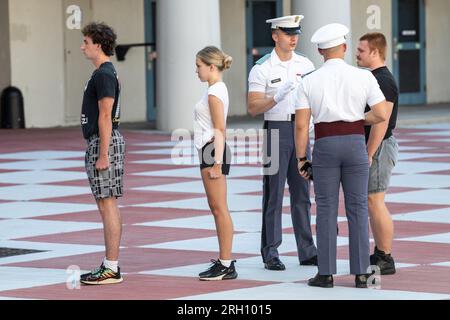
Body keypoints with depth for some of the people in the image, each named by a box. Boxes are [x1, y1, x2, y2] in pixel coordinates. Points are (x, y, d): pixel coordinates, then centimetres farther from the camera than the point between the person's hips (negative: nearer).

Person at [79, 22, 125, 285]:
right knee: (108, 205, 11)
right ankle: (110, 265, 15)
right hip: (102, 143, 11)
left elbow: (105, 117, -20)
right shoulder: (105, 73, 17)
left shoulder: (104, 75, -15)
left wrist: (103, 155, -21)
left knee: (107, 204, -9)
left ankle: (112, 269, -9)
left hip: (105, 143, -11)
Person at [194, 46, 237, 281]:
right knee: (216, 208, 13)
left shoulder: (214, 92, -14)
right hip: (209, 151, 10)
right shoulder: (216, 89, 16)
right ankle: (224, 261, 17)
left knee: (219, 209, -8)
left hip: (213, 151, -10)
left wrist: (217, 162, -21)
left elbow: (220, 130, -19)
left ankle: (226, 265, -7)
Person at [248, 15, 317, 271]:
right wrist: (277, 97, -24)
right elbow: (253, 108, -9)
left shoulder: (306, 64, 10)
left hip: (301, 129, 5)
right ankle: (271, 254, 2)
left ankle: (307, 252, 13)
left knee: (302, 192, 8)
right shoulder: (262, 68, -5)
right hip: (276, 129, -5)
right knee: (274, 194, -2)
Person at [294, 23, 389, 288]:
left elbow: (301, 124, -5)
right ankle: (361, 274, 3)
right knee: (358, 209, 5)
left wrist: (301, 158, 3)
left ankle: (326, 274, 3)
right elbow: (382, 115, -4)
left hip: (325, 147, 0)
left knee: (326, 210, 5)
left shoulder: (309, 82, -1)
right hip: (355, 144, 0)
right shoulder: (363, 77, -2)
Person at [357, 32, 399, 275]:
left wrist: (369, 154, -23)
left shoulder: (383, 81, -17)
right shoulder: (373, 78, 16)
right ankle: (379, 255, 19)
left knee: (375, 203, -8)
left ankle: (386, 259, -5)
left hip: (379, 147, -10)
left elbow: (381, 121, -23)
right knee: (372, 204, 13)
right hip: (372, 147, 10)